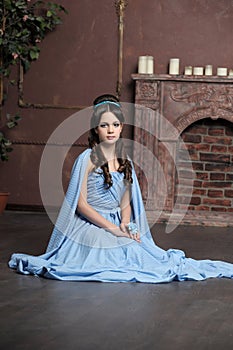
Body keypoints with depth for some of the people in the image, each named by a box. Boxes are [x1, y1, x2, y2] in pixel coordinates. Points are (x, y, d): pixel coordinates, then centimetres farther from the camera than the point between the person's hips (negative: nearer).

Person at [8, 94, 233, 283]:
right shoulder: (88, 159, -8)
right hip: (91, 227, -6)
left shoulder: (125, 162, 11)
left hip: (117, 226, 6)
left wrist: (125, 225, -6)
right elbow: (81, 204, -12)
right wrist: (112, 228, -16)